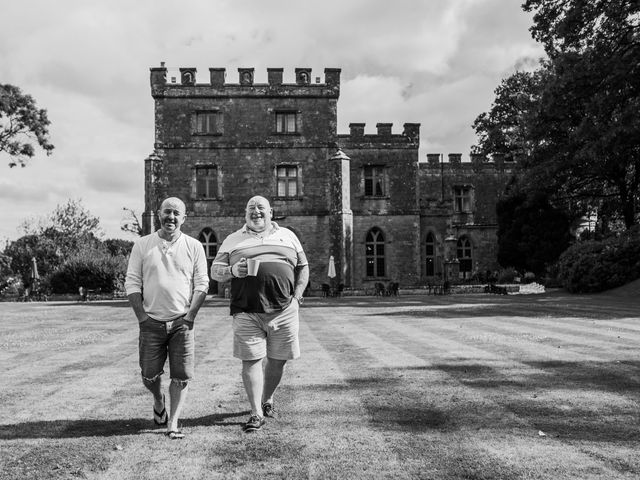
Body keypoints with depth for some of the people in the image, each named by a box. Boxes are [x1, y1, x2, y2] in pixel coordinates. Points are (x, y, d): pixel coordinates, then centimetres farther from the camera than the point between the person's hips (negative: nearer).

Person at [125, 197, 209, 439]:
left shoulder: (194, 247, 4)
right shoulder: (142, 245, 4)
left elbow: (202, 284, 3)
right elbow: (132, 283, 3)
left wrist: (190, 316, -6)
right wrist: (142, 317, -5)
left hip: (182, 322, 0)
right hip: (151, 322, 1)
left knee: (181, 376, -2)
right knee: (149, 375, 5)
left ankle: (173, 424, 10)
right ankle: (158, 401, 37)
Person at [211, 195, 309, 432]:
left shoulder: (288, 236, 16)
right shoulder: (233, 240, 12)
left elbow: (303, 268, 17)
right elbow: (215, 271, 10)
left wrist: (297, 297, 4)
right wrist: (233, 271, -12)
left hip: (283, 311, 1)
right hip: (247, 312, -1)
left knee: (277, 360, 8)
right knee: (251, 360, -4)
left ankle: (267, 399, 31)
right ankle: (257, 413, 5)